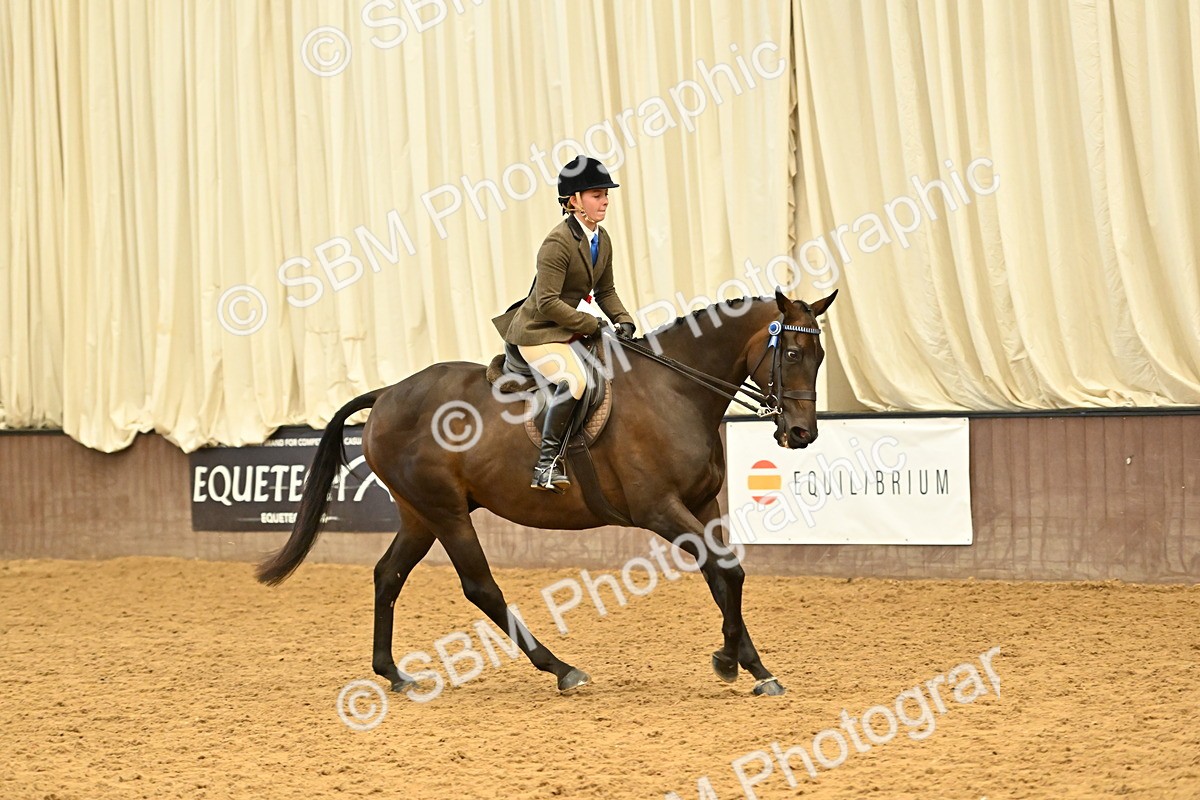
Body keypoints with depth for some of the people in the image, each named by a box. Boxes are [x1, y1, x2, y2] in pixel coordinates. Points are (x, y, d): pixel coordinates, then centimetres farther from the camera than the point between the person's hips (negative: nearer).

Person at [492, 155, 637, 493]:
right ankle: (548, 462, -32)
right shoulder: (558, 243, -20)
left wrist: (623, 321, -2)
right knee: (574, 378, -33)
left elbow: (605, 292, 16)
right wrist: (592, 325, -21)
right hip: (538, 331, -10)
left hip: (568, 331, 10)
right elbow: (547, 302, -24)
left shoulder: (602, 240, 7)